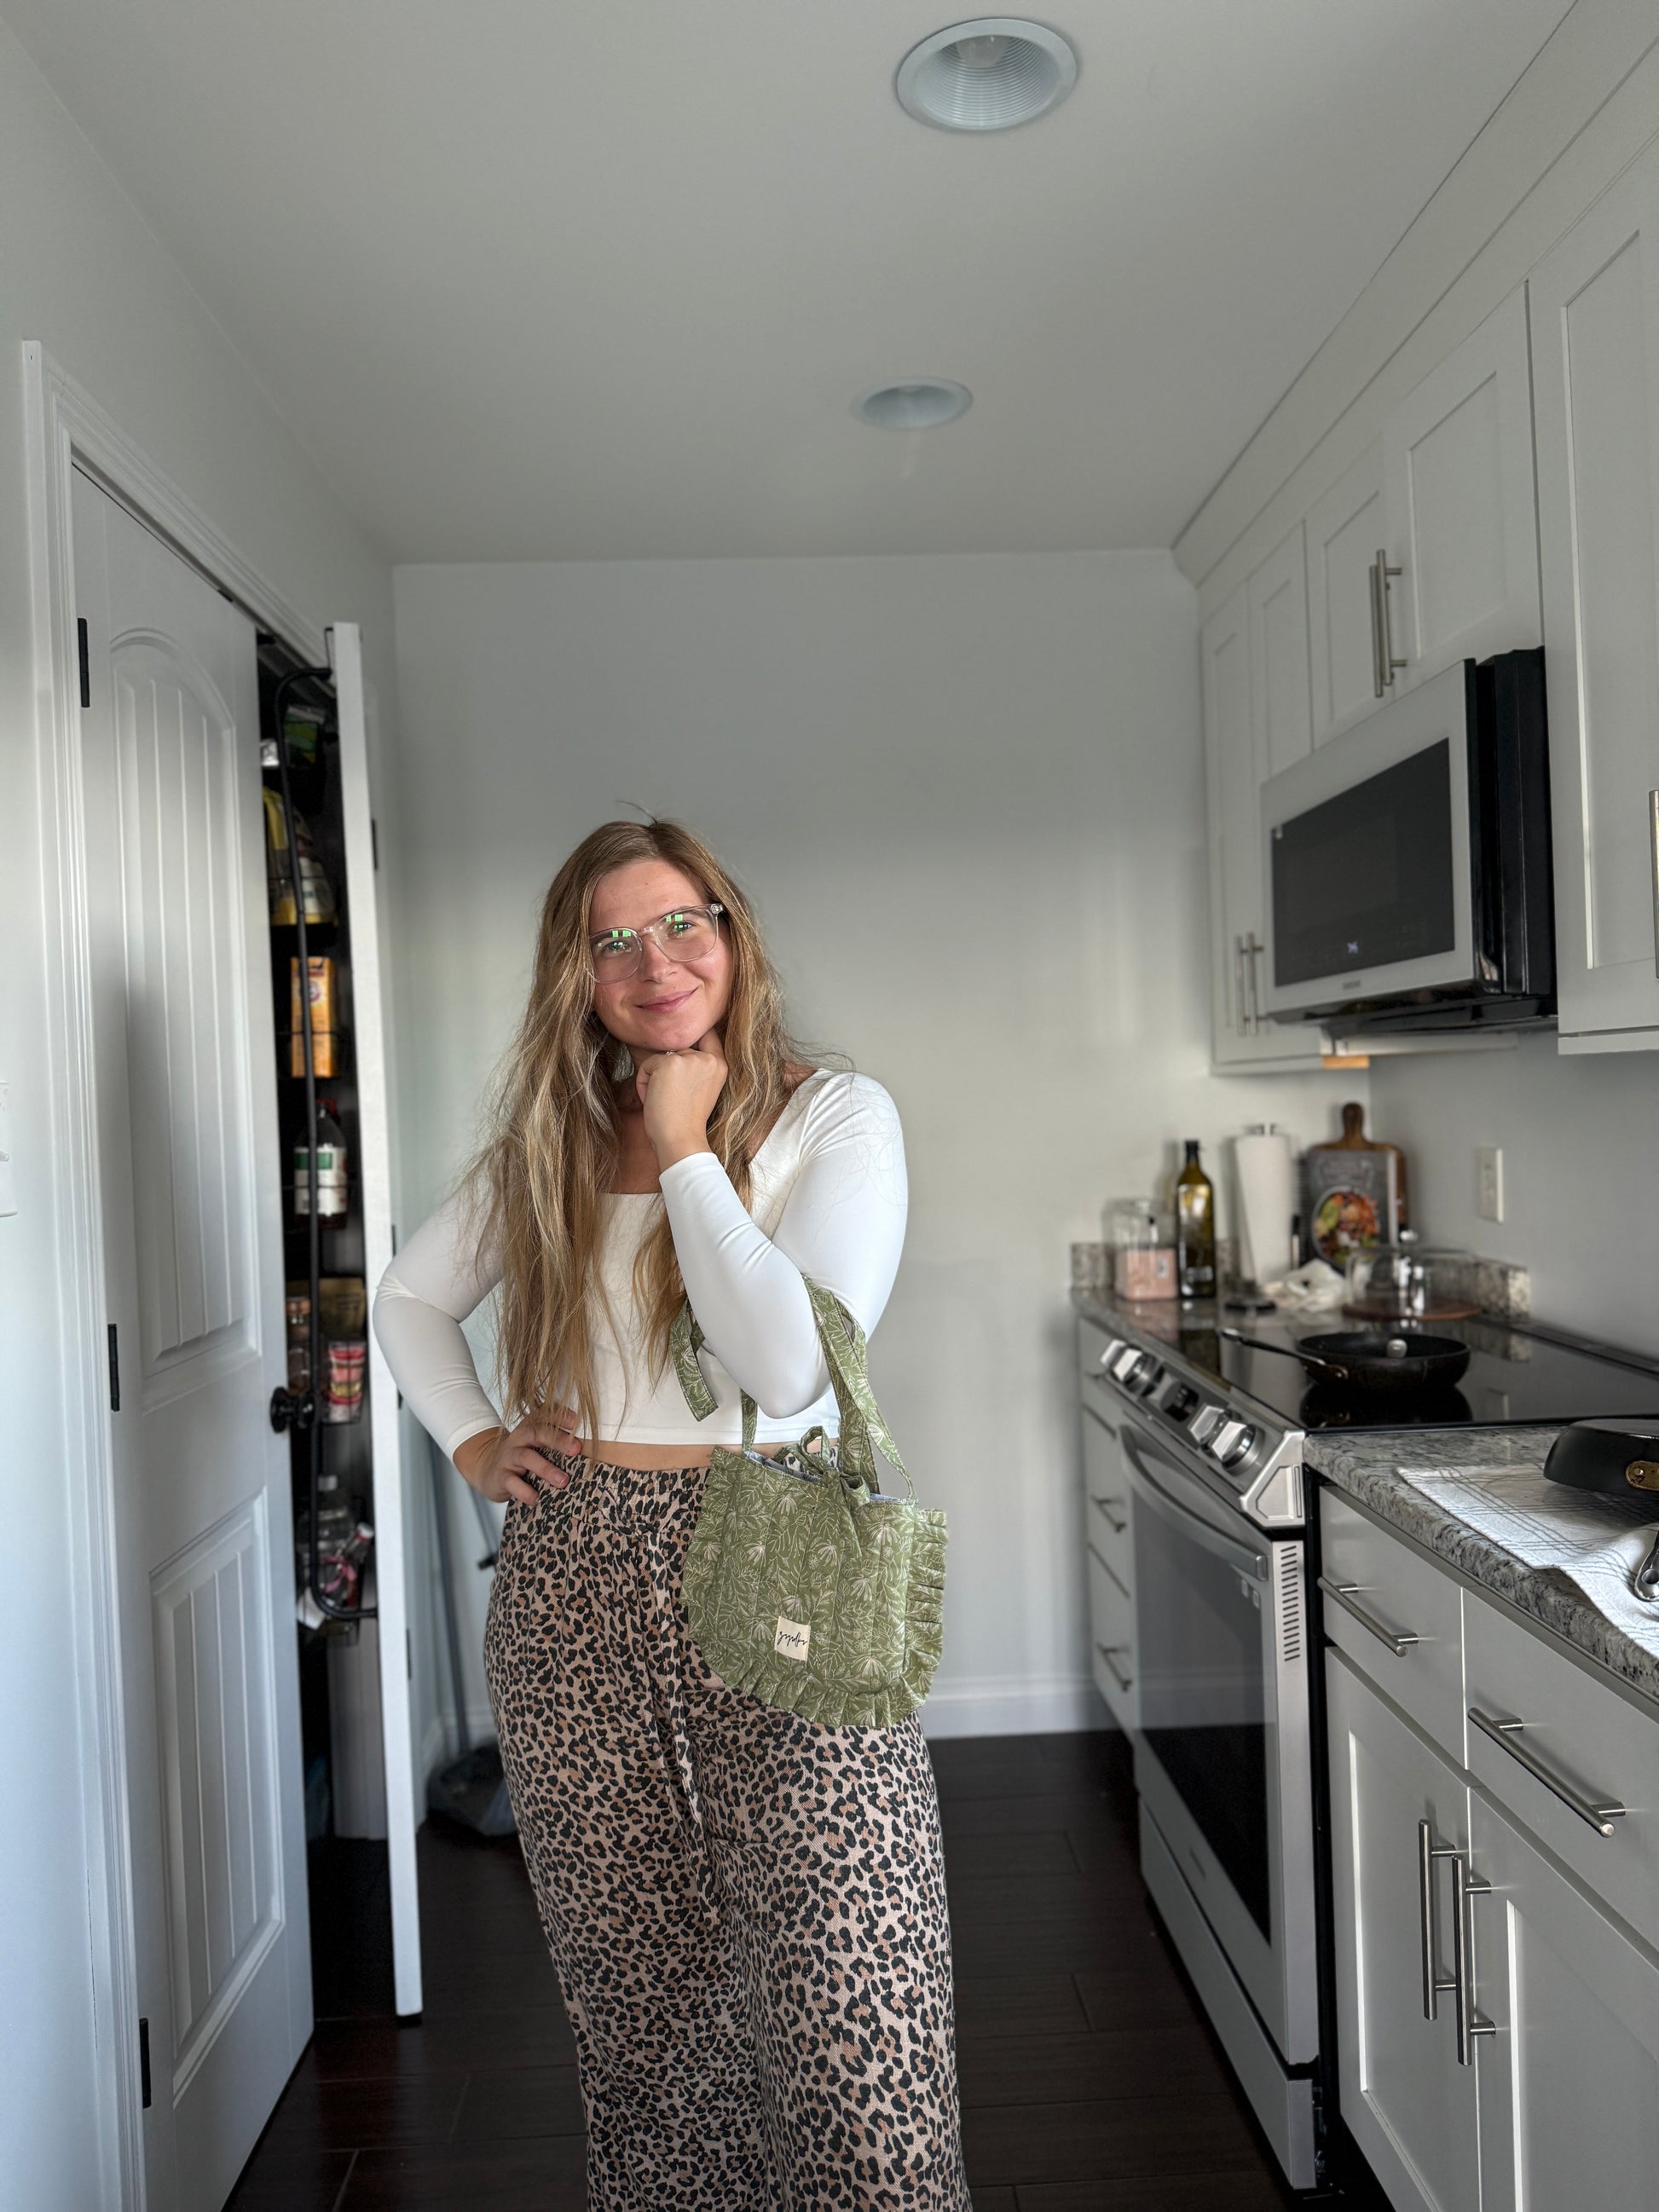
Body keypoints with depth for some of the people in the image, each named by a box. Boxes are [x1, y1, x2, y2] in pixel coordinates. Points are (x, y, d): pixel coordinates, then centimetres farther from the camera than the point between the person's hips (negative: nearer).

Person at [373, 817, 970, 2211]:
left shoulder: (835, 1115, -5)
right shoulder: (551, 1142, 9)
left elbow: (793, 1366, -18)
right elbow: (412, 1296, 23)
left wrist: (687, 1148, -11)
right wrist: (473, 1442, 8)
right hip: (575, 1586, 4)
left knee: (844, 2006, -5)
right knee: (638, 1989, 17)